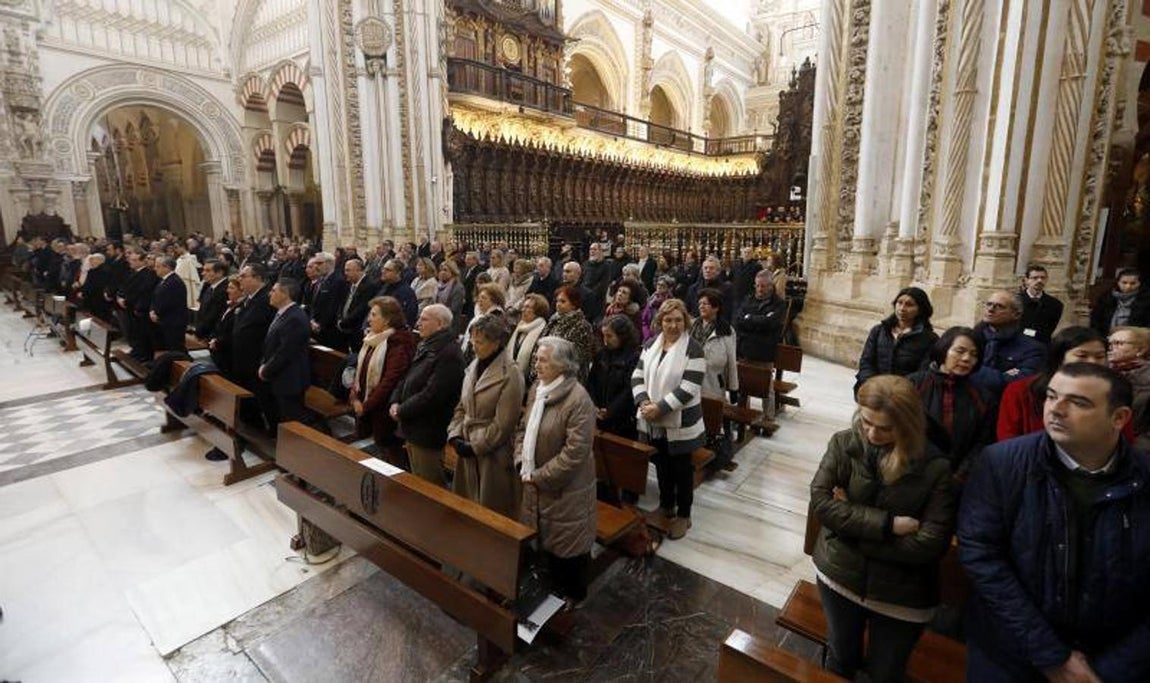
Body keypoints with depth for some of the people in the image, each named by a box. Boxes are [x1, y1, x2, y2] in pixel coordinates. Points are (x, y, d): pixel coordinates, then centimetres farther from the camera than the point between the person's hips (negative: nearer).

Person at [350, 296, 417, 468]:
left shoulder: (398, 343, -16)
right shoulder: (371, 338, 11)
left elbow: (391, 380, -21)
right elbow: (360, 369, 13)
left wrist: (367, 406, -16)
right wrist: (354, 397, 0)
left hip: (385, 412, -8)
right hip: (366, 408, 8)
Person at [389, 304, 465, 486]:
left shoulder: (449, 353, -21)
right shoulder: (424, 346, 11)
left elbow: (431, 395, -25)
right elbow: (407, 378, 17)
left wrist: (402, 411, -13)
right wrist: (395, 402, 0)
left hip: (428, 435, -9)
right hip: (412, 430, 9)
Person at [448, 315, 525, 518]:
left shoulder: (510, 375, -16)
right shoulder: (473, 367, 7)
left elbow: (503, 424, -17)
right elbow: (461, 407, 13)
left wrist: (475, 446, -13)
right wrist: (455, 436, -1)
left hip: (493, 456, -7)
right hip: (467, 452, 7)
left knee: (491, 513, 6)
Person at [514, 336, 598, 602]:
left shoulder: (577, 399, -24)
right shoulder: (536, 388, 1)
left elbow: (575, 451, -25)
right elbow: (523, 427, 12)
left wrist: (539, 477, -18)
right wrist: (522, 463, -2)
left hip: (565, 489, -7)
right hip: (535, 483, 7)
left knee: (567, 544, 12)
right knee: (547, 540, 23)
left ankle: (573, 596, 37)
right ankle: (554, 588, 46)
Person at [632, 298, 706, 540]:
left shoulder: (693, 350, -14)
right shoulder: (651, 344, 3)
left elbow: (689, 388, -20)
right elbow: (638, 376, 2)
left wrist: (660, 407, -23)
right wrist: (643, 402, -15)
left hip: (680, 424, -5)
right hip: (653, 422, 5)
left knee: (681, 469, 11)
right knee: (661, 465, 20)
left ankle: (684, 515, 29)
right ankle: (666, 507, 41)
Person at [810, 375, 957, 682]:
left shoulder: (935, 468, -17)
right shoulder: (844, 443, -13)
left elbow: (930, 545, -21)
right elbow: (820, 502, -19)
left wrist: (851, 522, -20)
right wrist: (887, 524, -25)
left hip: (902, 595, -1)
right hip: (841, 576, 1)